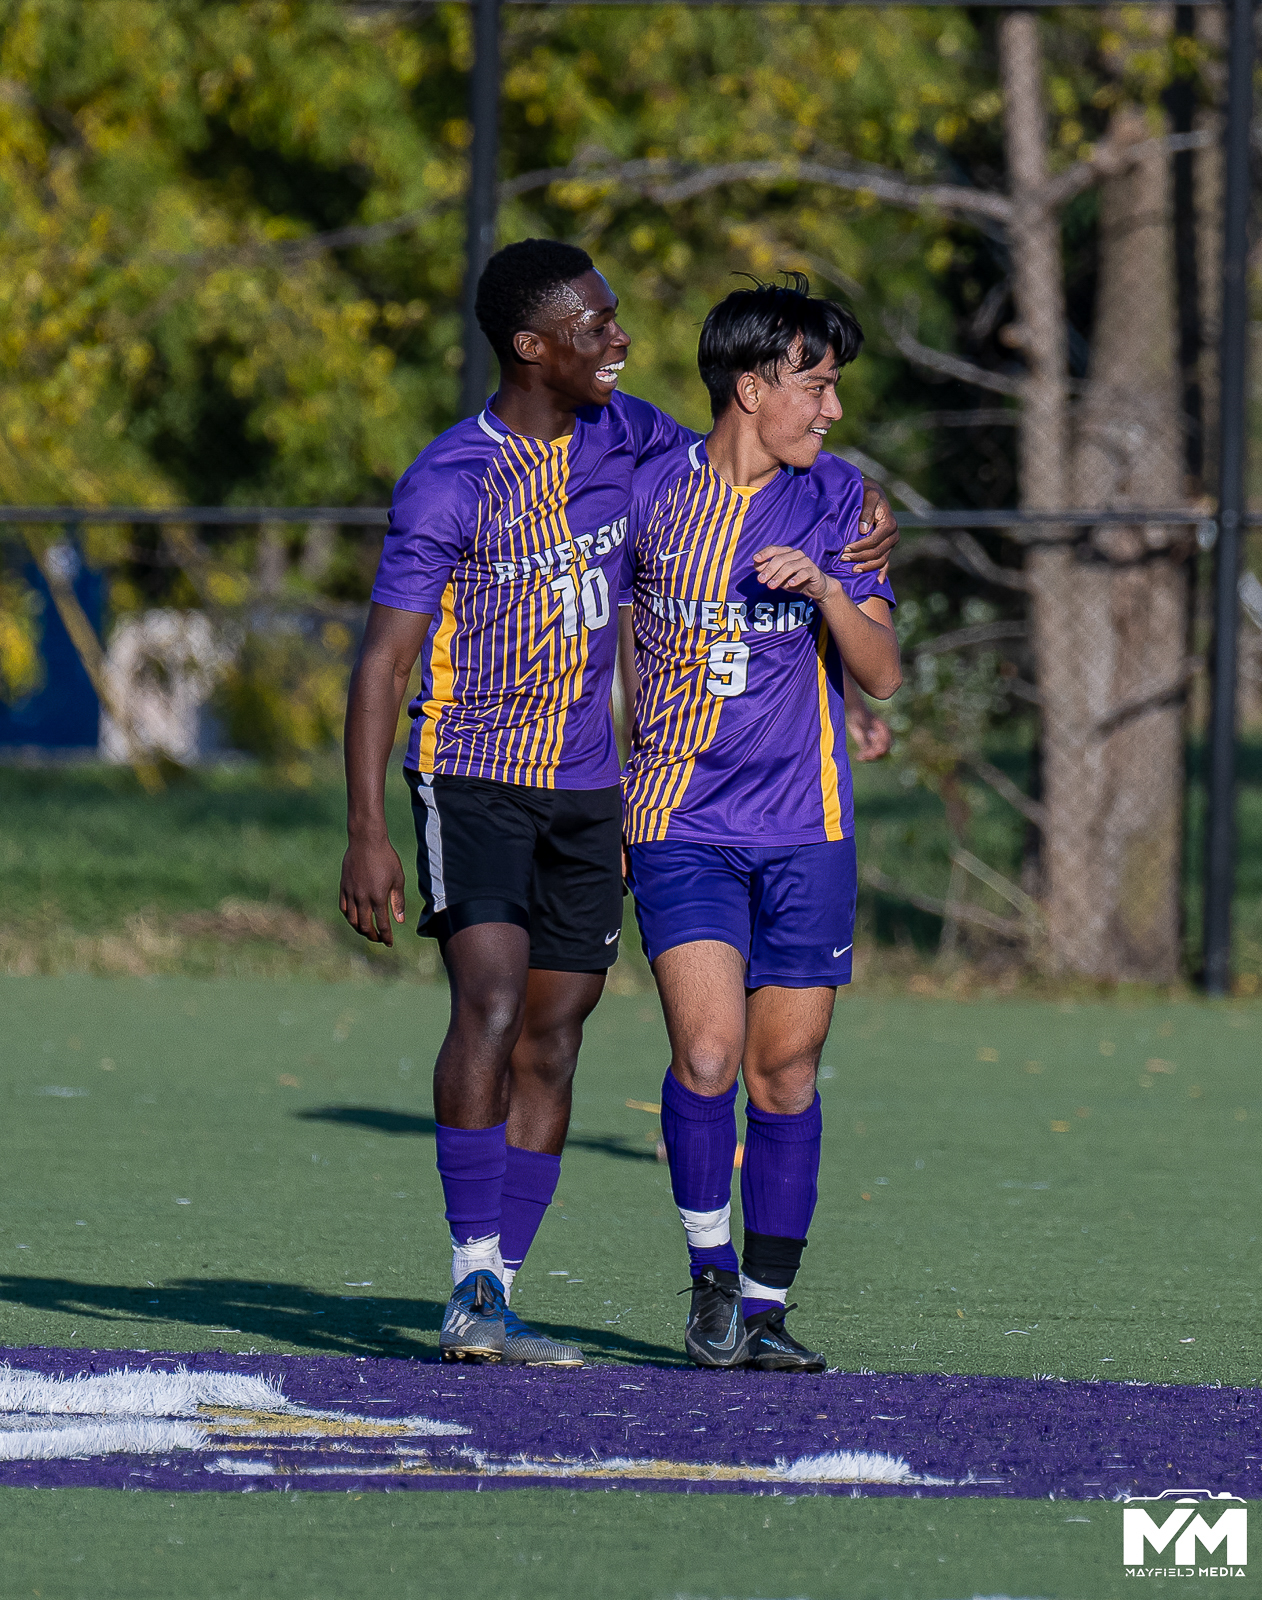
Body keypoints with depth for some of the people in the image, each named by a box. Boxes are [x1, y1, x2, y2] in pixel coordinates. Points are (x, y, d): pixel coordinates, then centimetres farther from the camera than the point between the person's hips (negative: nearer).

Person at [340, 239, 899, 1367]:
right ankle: (474, 1277, -20)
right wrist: (367, 834, -19)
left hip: (587, 788, 6)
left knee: (550, 1041, 4)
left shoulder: (627, 436, 2)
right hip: (473, 778, -6)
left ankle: (495, 1306, 8)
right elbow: (384, 660, -13)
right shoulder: (451, 482, -14)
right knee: (491, 1003, -21)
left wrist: (864, 514, 0)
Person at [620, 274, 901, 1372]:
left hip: (806, 827, 2)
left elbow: (883, 673, 1)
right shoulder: (651, 493, 1)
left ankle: (765, 1309, 14)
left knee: (786, 1072, 3)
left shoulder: (836, 497, 5)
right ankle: (712, 1270, 1)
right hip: (681, 821, -2)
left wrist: (826, 589, -17)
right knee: (708, 1050, -18)